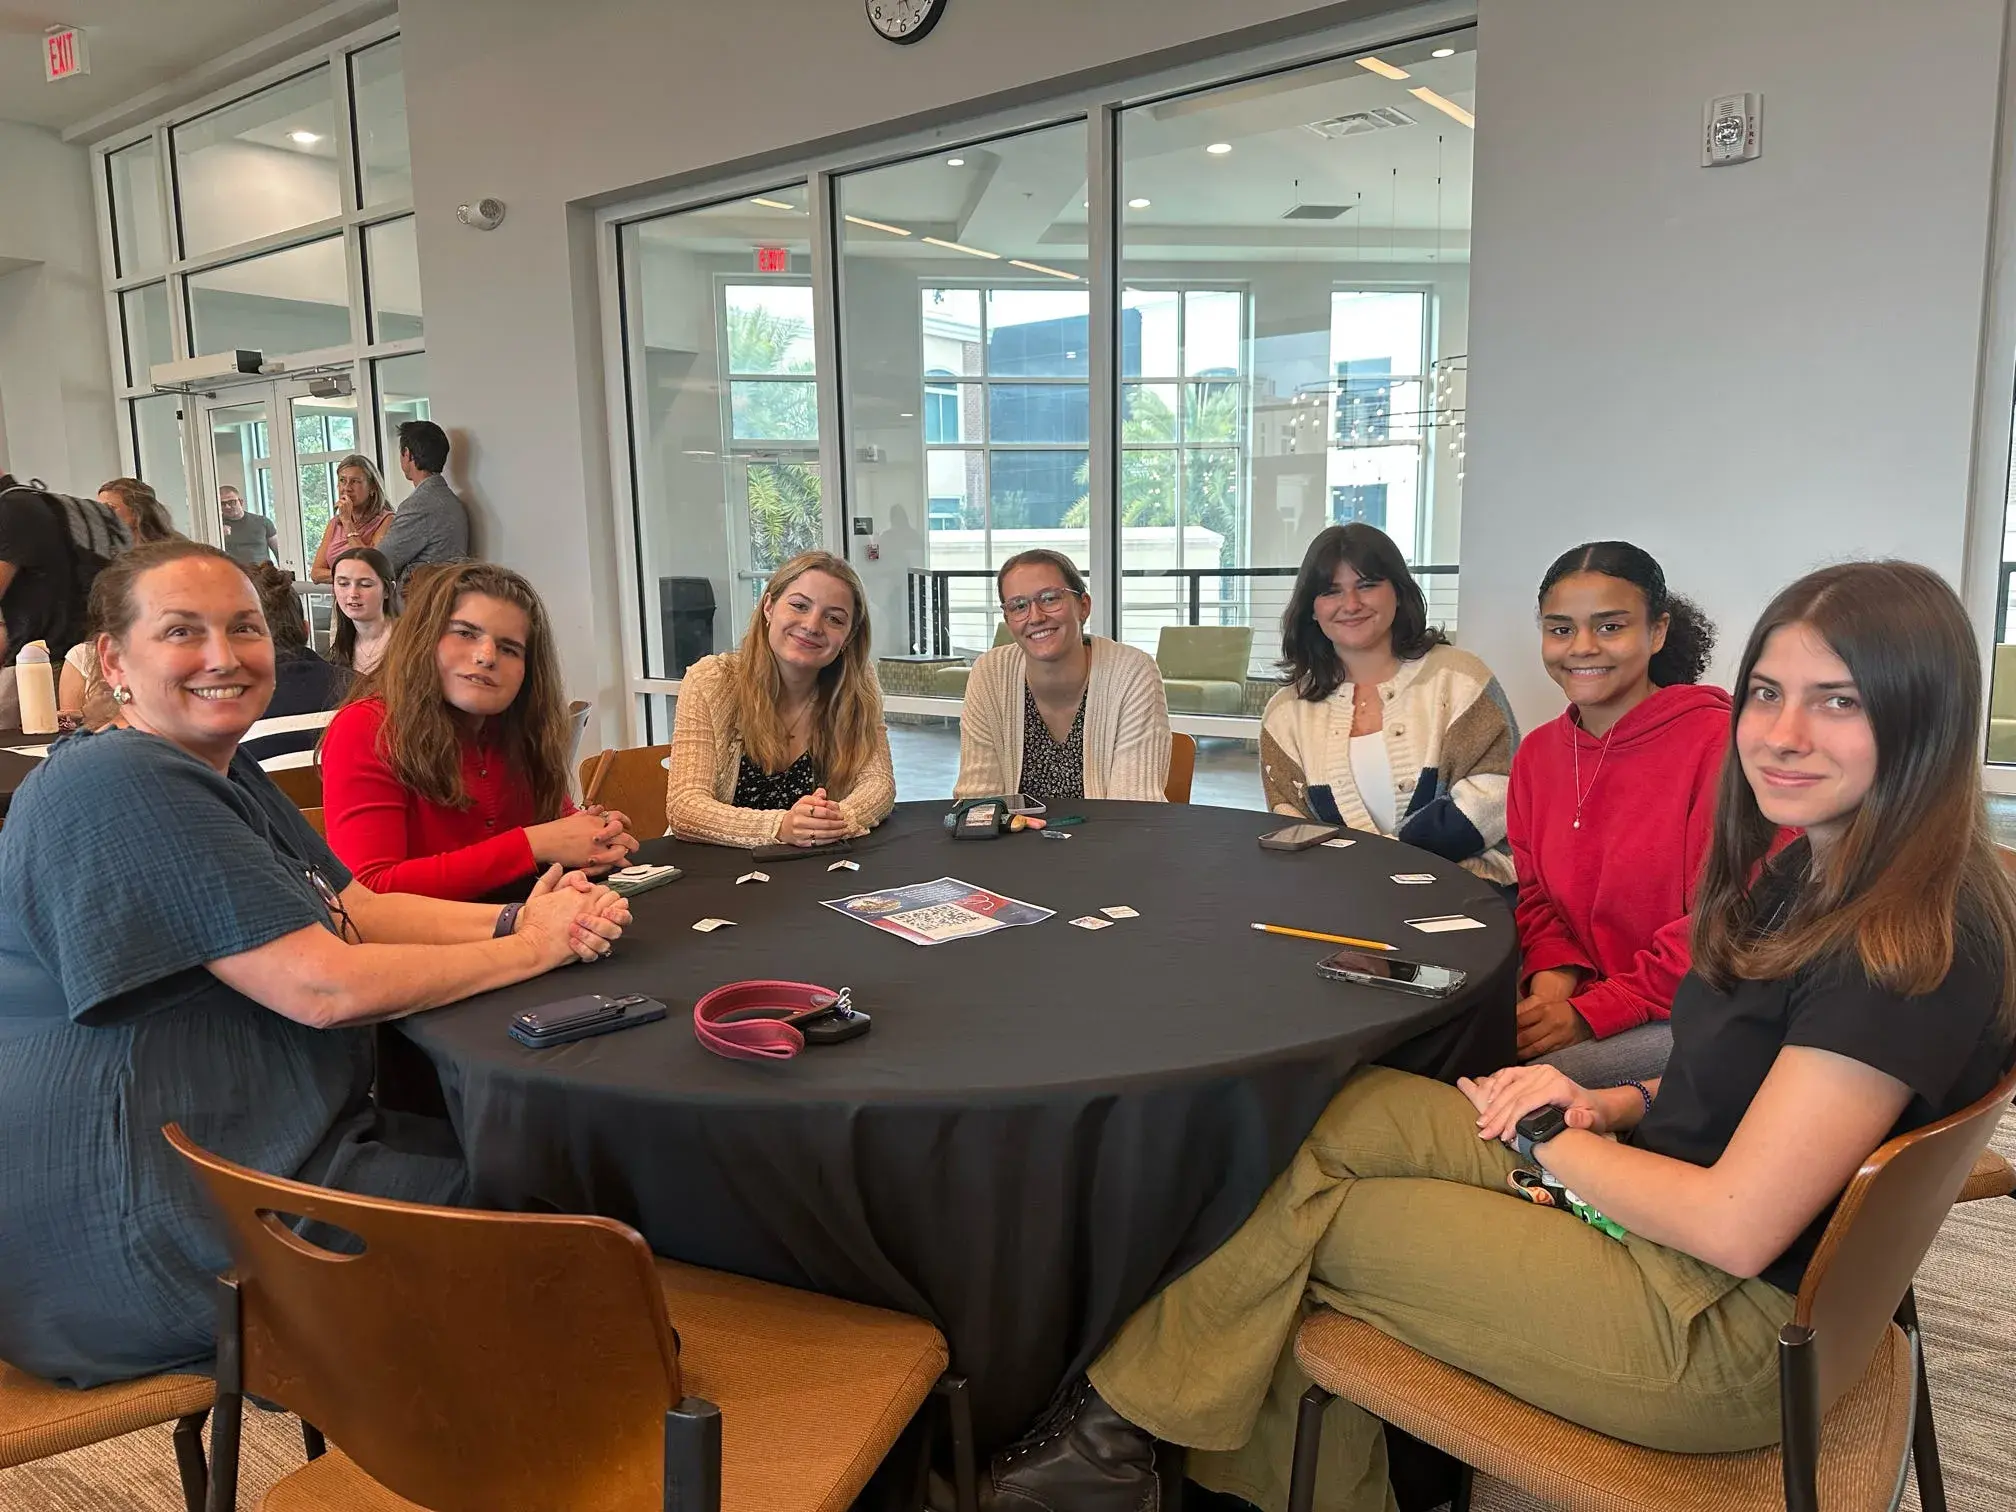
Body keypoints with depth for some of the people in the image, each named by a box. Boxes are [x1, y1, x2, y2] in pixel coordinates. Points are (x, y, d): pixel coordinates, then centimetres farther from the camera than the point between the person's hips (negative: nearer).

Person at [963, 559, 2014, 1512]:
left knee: (1316, 1217, -8)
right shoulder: (1806, 875, 5)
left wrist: (1542, 1135, -10)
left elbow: (1735, 1226, -25)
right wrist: (1615, 1106, -1)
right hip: (1651, 1207, 9)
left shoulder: (1920, 943, -24)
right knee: (1359, 1115, -5)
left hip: (1723, 1329, -9)